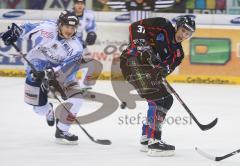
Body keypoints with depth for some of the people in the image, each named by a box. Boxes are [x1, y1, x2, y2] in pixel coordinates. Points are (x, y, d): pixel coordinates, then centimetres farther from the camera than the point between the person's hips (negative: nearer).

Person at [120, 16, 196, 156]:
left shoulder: (178, 53, 13)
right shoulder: (163, 27, -7)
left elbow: (169, 67, -2)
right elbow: (136, 26, -14)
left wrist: (164, 69, -25)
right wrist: (142, 46, -26)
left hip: (148, 69, 10)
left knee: (167, 99, 15)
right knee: (157, 98, -18)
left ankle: (147, 138, 23)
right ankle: (154, 142, -22)